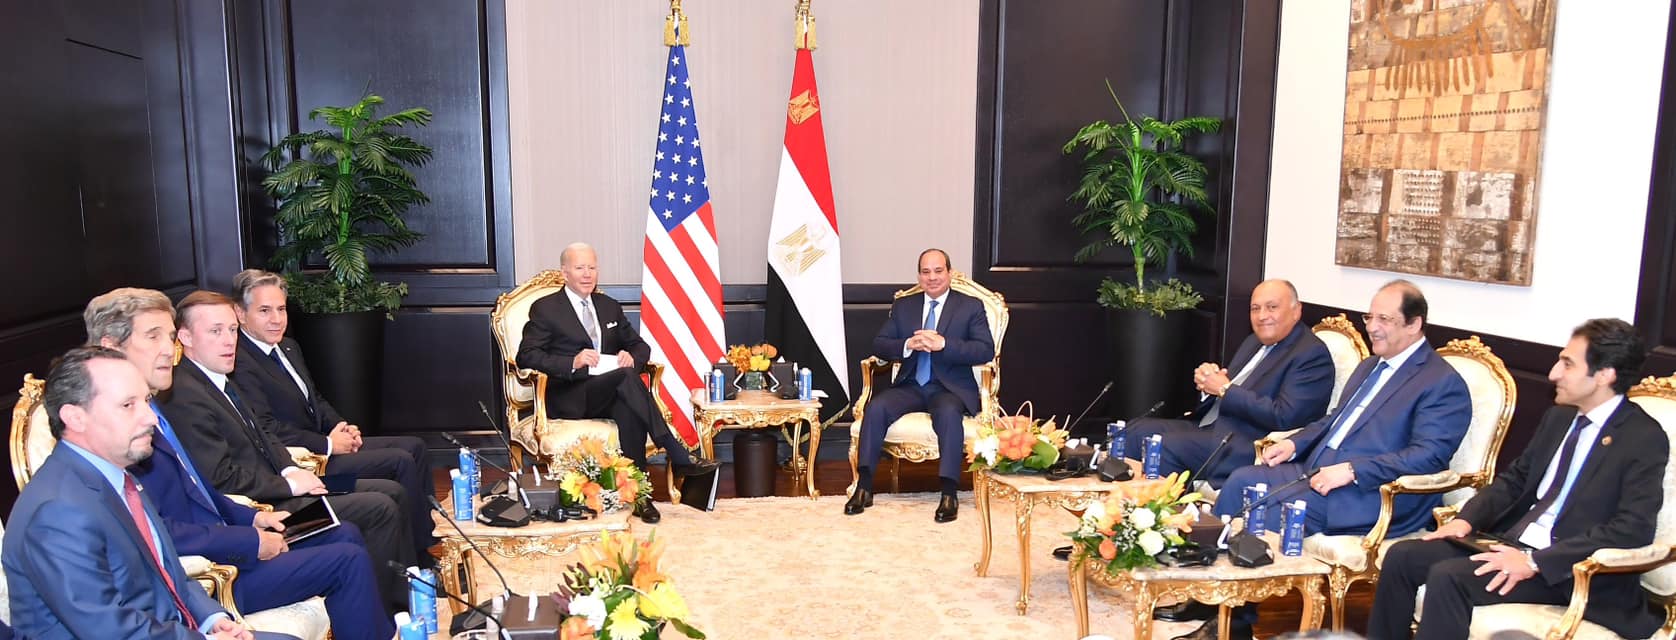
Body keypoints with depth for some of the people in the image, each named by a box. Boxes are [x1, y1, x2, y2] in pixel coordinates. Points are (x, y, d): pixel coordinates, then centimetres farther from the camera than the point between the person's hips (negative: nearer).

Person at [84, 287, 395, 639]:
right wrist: (251, 542, -18)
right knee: (348, 560, -11)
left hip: (216, 540, 10)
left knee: (345, 534, 12)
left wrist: (251, 517, 7)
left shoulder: (148, 410, 10)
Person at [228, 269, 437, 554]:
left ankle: (430, 536, 9)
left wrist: (342, 428, 3)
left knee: (415, 446, 4)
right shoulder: (240, 364, -19)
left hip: (326, 441, 10)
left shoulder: (288, 347, 13)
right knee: (402, 462, -17)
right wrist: (328, 444, -17)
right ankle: (420, 553, -4)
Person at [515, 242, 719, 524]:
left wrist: (631, 356, -6)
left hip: (610, 393, 4)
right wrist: (573, 362, -20)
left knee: (628, 411, -35)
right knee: (626, 377, -35)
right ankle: (679, 457, -37)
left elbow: (641, 345, 21)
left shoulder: (609, 307, 22)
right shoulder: (545, 308, 6)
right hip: (568, 398, -4)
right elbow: (526, 355, -5)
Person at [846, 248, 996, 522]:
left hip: (951, 388, -3)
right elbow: (879, 345, 7)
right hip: (910, 386, 3)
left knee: (949, 413, -37)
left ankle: (949, 494, -33)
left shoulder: (971, 307, 5)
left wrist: (943, 344, -21)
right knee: (876, 407, -25)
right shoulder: (903, 306, 15)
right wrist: (908, 345, -15)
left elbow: (986, 351, -7)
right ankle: (864, 487, -21)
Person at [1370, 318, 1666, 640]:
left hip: (1567, 567, -7)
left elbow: (1633, 530, -20)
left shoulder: (1645, 439, -10)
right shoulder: (1558, 417, 13)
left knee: (1448, 576, -28)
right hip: (1512, 540, 7)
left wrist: (1535, 562, -25)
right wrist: (1467, 519, -2)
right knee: (1402, 556, -10)